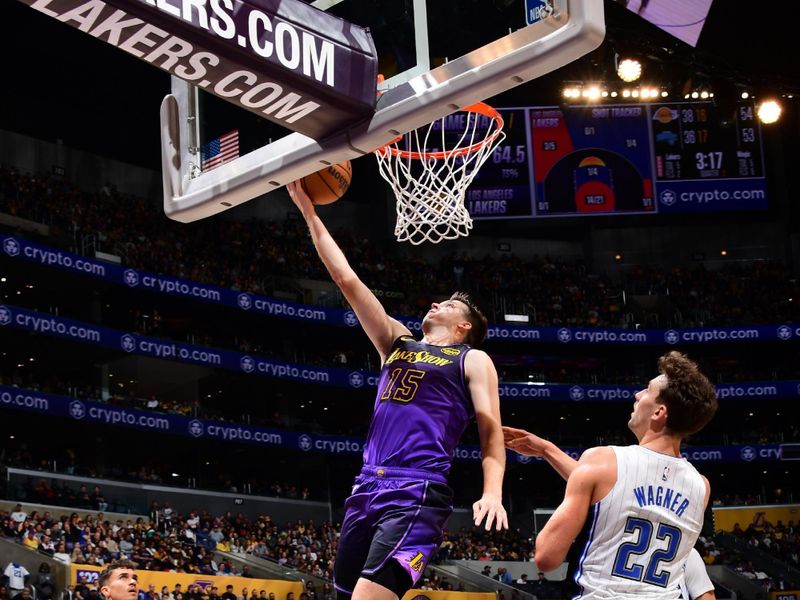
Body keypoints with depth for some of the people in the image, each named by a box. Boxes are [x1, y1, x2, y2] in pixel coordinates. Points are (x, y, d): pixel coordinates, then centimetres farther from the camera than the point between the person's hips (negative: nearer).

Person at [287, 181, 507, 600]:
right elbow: (347, 280, 21)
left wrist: (493, 492, -16)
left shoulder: (473, 360, 11)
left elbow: (491, 432, 2)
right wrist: (309, 213, 18)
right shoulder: (397, 342, 24)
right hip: (367, 487, 6)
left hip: (418, 493, -6)